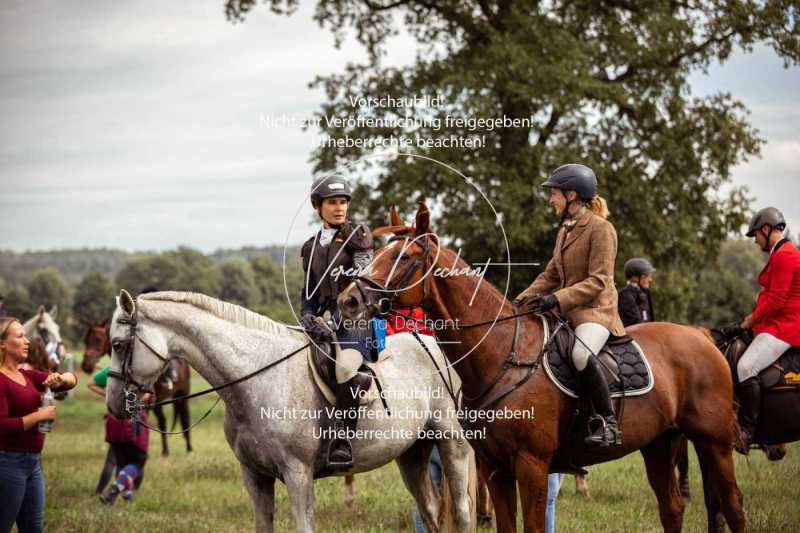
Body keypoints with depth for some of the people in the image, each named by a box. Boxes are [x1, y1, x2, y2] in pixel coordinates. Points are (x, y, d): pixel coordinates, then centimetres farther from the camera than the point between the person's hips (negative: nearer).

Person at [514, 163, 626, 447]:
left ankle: (608, 423, -30)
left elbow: (598, 280, -17)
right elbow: (551, 275, 22)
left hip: (595, 309, -10)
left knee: (581, 353, -37)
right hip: (566, 311, 10)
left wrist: (556, 299, -26)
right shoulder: (565, 231, 17)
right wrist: (523, 299, 7)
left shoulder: (601, 229, -9)